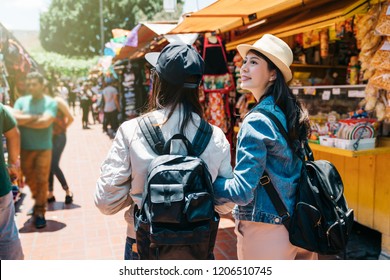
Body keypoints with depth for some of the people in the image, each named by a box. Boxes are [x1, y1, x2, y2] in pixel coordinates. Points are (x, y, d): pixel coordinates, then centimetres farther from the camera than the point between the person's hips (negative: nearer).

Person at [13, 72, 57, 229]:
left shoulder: (50, 102, -5)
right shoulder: (21, 101, 5)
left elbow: (45, 122, -18)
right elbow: (14, 118, -11)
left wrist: (25, 121, -8)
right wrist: (35, 117, -14)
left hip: (43, 148, -4)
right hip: (25, 147, 4)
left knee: (42, 180, 0)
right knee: (29, 178, 15)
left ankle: (39, 212, 9)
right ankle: (38, 201, 38)